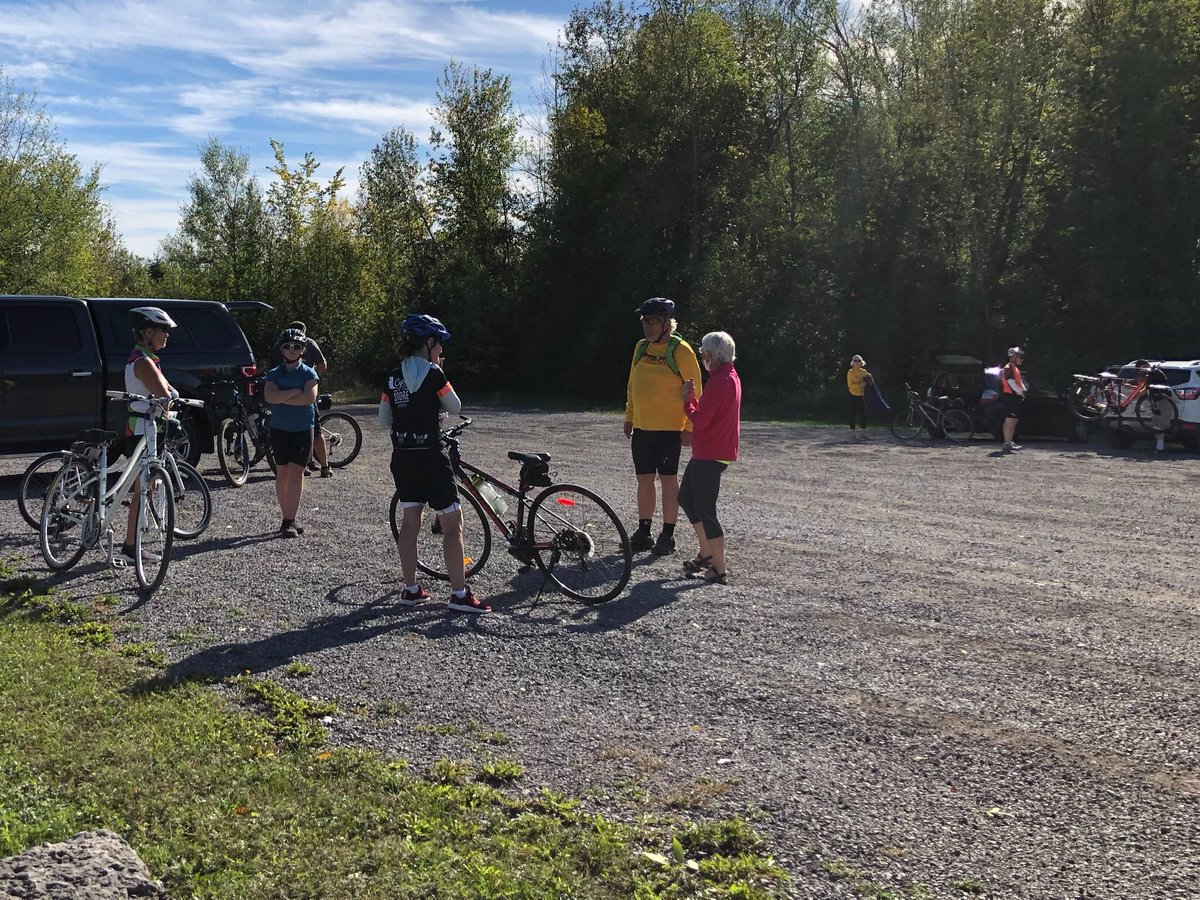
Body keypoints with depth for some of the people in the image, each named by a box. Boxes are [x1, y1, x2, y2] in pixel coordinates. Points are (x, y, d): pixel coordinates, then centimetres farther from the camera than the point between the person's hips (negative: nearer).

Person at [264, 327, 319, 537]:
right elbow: (269, 396, -11)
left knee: (295, 473, -8)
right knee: (282, 474, 4)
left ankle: (289, 521, -10)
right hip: (279, 429, 2)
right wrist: (295, 392, -14)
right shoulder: (274, 374, 8)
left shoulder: (308, 373, 2)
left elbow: (310, 397, -15)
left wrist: (282, 398, -12)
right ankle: (288, 519, 13)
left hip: (303, 429, -2)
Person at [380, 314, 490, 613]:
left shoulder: (394, 377, 6)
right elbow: (455, 408, -1)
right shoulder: (433, 374, -12)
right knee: (453, 525, 0)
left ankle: (411, 588, 20)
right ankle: (460, 594, -1)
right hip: (430, 457, -7)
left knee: (409, 523, 15)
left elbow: (384, 419, 11)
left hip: (401, 457, 7)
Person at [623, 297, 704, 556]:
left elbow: (695, 391, -10)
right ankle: (643, 532, 20)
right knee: (644, 479, 10)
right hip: (641, 427, 6)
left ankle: (667, 535, 10)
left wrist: (689, 427, -13)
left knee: (668, 479, 2)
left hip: (669, 428, -6)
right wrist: (629, 417, 16)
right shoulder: (641, 347, 9)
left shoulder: (680, 350, -10)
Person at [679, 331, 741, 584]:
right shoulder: (731, 377, 13)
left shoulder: (720, 382, -20)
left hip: (710, 455, -11)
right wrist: (692, 398, 1)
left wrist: (686, 401, -6)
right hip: (708, 452, 11)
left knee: (705, 511, -5)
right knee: (686, 499, 22)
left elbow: (700, 420, -22)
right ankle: (706, 555, 29)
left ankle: (719, 570, -1)